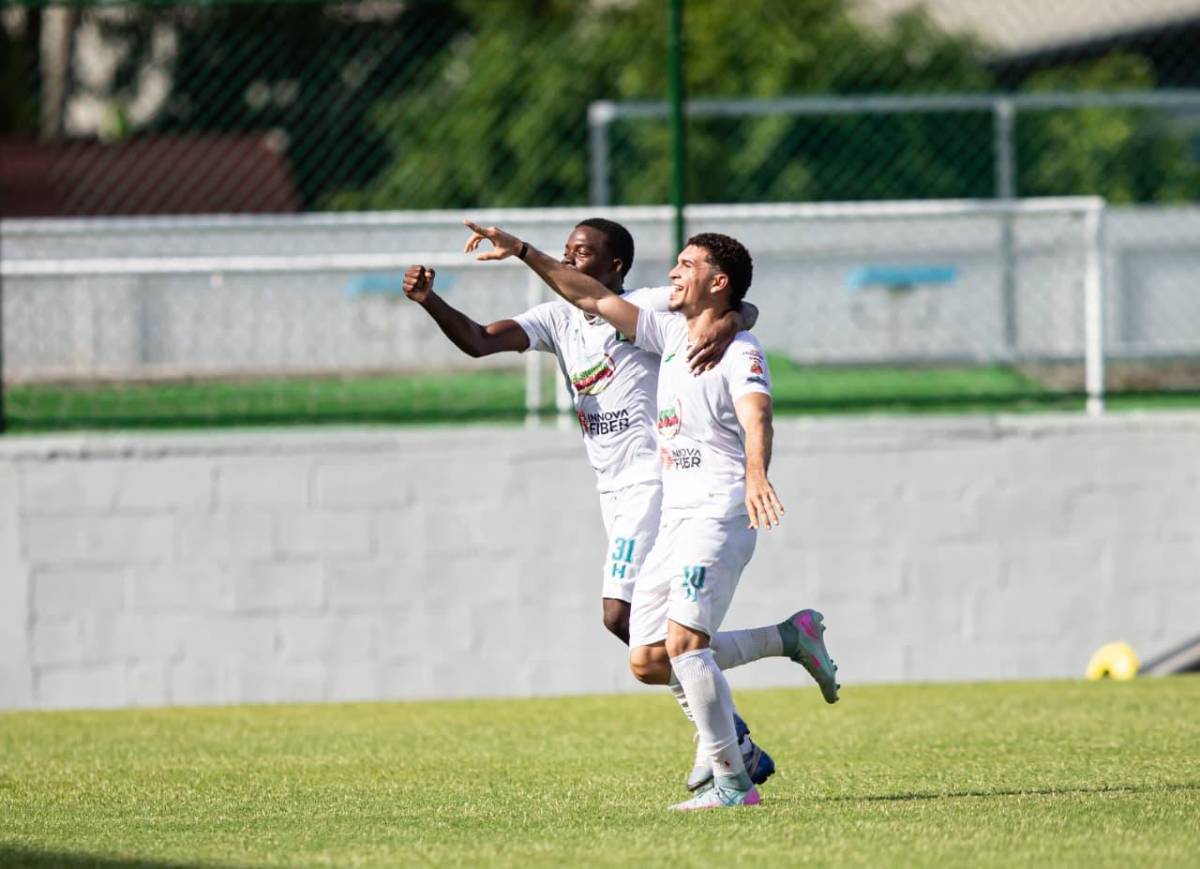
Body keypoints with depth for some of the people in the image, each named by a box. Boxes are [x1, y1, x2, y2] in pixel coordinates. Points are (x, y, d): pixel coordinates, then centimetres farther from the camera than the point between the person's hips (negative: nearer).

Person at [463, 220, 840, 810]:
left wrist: (756, 475, -49)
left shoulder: (740, 352, -10)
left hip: (719, 515, -9)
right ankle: (790, 637, 16)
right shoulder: (671, 334, 15)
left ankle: (732, 781, -17)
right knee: (649, 662, 5)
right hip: (674, 519, 9)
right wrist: (522, 252, 17)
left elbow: (756, 417, -29)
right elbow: (595, 299, 22)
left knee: (683, 644, -22)